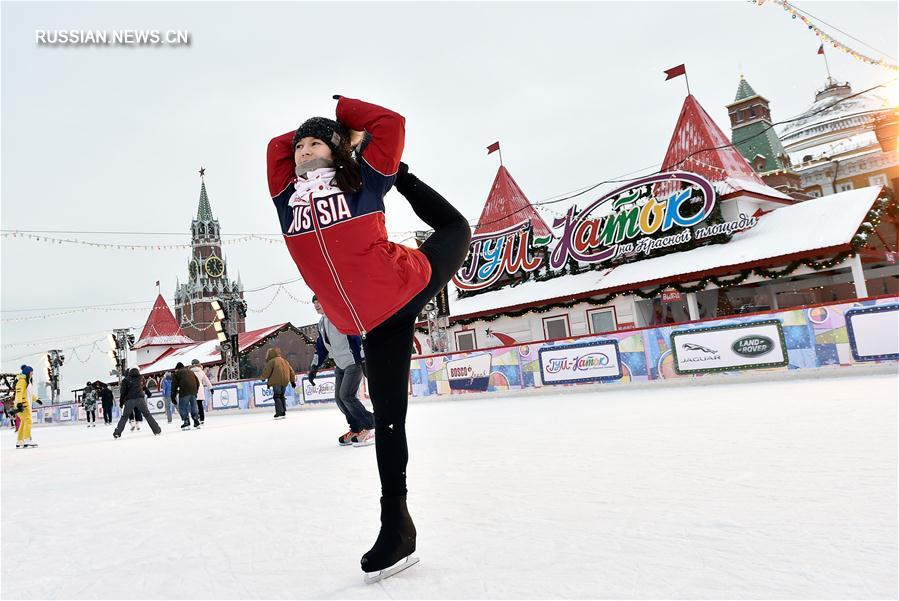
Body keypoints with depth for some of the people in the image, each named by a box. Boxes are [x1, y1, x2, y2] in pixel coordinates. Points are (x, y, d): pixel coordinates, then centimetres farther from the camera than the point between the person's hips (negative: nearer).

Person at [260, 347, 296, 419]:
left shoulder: (271, 361, -5)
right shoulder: (284, 361, 18)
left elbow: (266, 371, -5)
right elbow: (291, 371, 18)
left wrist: (262, 378, 15)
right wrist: (292, 380, 22)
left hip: (276, 382, -7)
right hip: (285, 381, 7)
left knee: (277, 396, -2)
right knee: (282, 396, 18)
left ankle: (280, 413, -11)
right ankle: (284, 411, 16)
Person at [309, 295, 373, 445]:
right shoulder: (322, 323, 14)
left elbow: (356, 338, -20)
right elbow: (321, 347, 21)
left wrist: (363, 360, -24)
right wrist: (314, 368, 17)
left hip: (354, 363, -9)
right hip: (340, 365, 9)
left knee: (346, 395, -15)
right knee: (339, 397, 4)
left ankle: (370, 427, -7)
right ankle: (356, 429, 14)